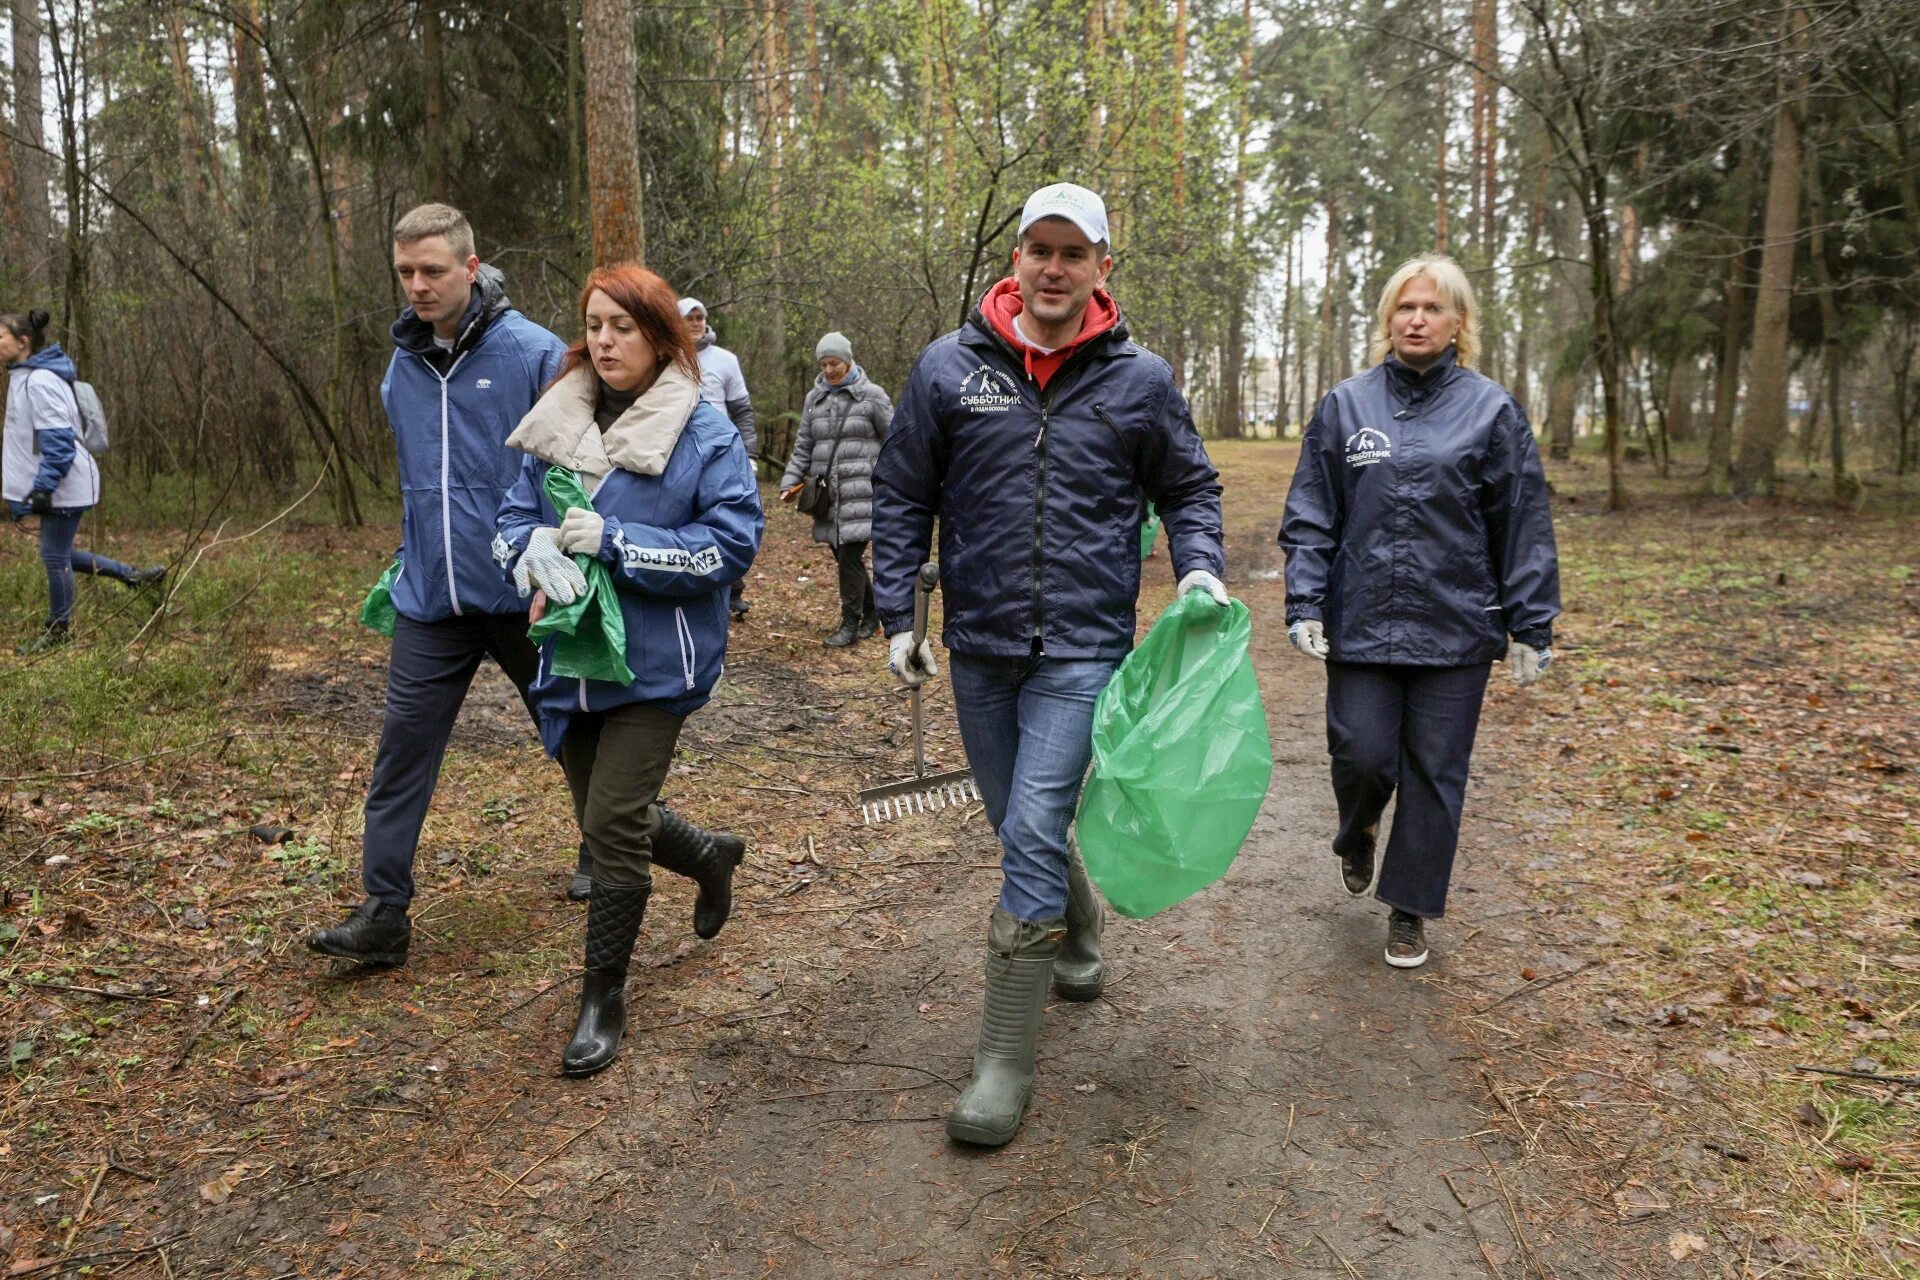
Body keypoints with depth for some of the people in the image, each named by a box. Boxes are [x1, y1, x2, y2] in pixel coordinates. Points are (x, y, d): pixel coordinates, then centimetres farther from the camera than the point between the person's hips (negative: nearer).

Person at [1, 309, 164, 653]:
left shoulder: (41, 382, -19)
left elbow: (59, 442, -23)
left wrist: (42, 488, -23)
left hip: (64, 485, -10)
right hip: (53, 483, 10)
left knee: (54, 556, 2)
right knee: (59, 554, 16)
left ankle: (58, 631, 16)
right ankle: (137, 577, 23)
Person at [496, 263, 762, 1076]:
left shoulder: (705, 434, -9)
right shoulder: (557, 424, 6)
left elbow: (732, 542, -16)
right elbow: (513, 519, 9)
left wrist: (615, 542, -21)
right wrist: (538, 555, -15)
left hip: (655, 665, -6)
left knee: (612, 826, -7)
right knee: (609, 820, 17)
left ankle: (604, 1000, 10)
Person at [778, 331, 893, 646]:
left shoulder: (871, 395, 0)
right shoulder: (814, 399, 14)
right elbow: (803, 447, 16)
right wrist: (791, 482, 6)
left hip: (860, 491, -5)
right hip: (827, 493, 5)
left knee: (850, 556, -10)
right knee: (844, 558, 9)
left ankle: (850, 625, 0)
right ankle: (872, 613, 26)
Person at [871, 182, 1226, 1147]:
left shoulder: (1139, 380, 0)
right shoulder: (950, 367, 1)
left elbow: (1190, 488, 13)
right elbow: (901, 496, 6)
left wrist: (1200, 568, -6)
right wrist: (897, 616, 1)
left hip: (1083, 647, -3)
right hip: (979, 645, 3)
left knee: (1034, 833, -11)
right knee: (1023, 828, 17)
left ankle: (1005, 1064, 1)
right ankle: (1079, 936, 49)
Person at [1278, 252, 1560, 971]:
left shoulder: (1491, 410, 1)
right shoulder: (1345, 406, 4)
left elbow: (1524, 527, 2)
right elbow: (1310, 515, 4)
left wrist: (1532, 627, 1)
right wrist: (1305, 605, -4)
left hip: (1456, 627, 0)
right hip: (1362, 623, 0)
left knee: (1435, 774, 7)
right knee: (1362, 755, -2)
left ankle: (1409, 908, 25)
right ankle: (1358, 833, 34)